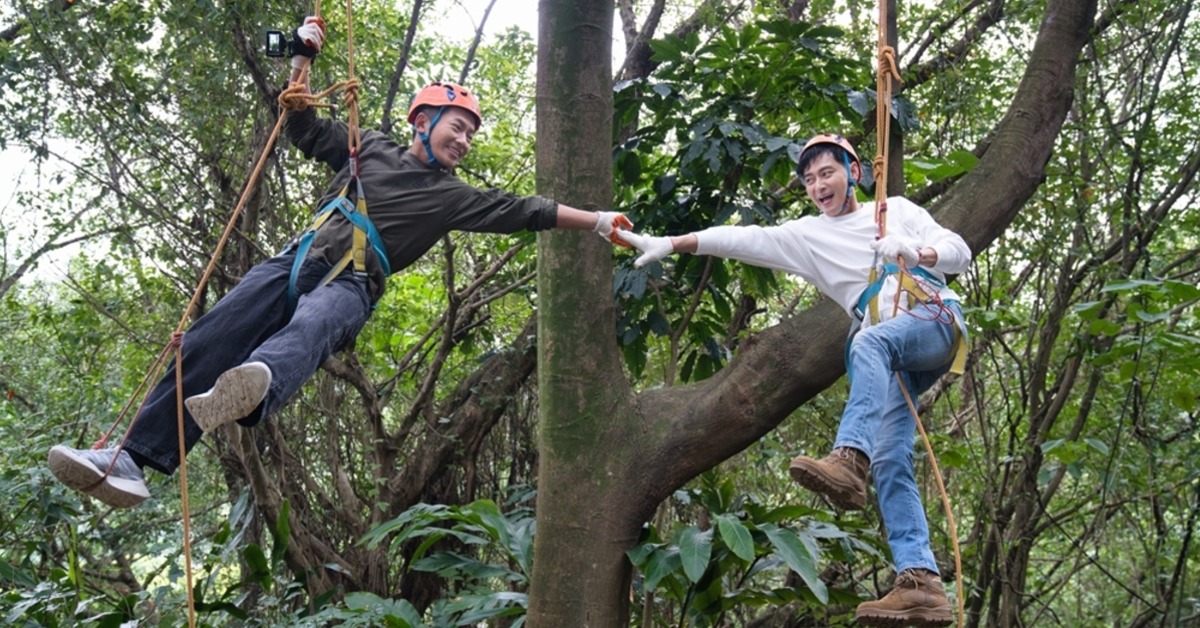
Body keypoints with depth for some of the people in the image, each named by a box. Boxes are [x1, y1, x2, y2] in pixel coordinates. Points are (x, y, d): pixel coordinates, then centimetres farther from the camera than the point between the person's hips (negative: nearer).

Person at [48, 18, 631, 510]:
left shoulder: (450, 196, 19)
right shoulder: (370, 147, 25)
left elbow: (523, 211, 13)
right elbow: (303, 128, 31)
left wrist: (598, 221, 6)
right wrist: (302, 57, 23)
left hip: (349, 287, -3)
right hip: (297, 260, 3)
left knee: (307, 331, -40)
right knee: (209, 340, -19)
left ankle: (251, 389, -75)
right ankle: (134, 457, -25)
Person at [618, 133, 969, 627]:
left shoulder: (896, 210, 17)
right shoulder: (807, 235, 19)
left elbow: (960, 252, 12)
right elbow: (743, 239, 8)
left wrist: (914, 250, -10)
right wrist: (670, 243, -4)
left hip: (937, 322, -3)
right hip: (890, 360, 3)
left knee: (870, 341, -37)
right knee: (889, 459, -17)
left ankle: (848, 460, -55)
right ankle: (921, 584, -26)